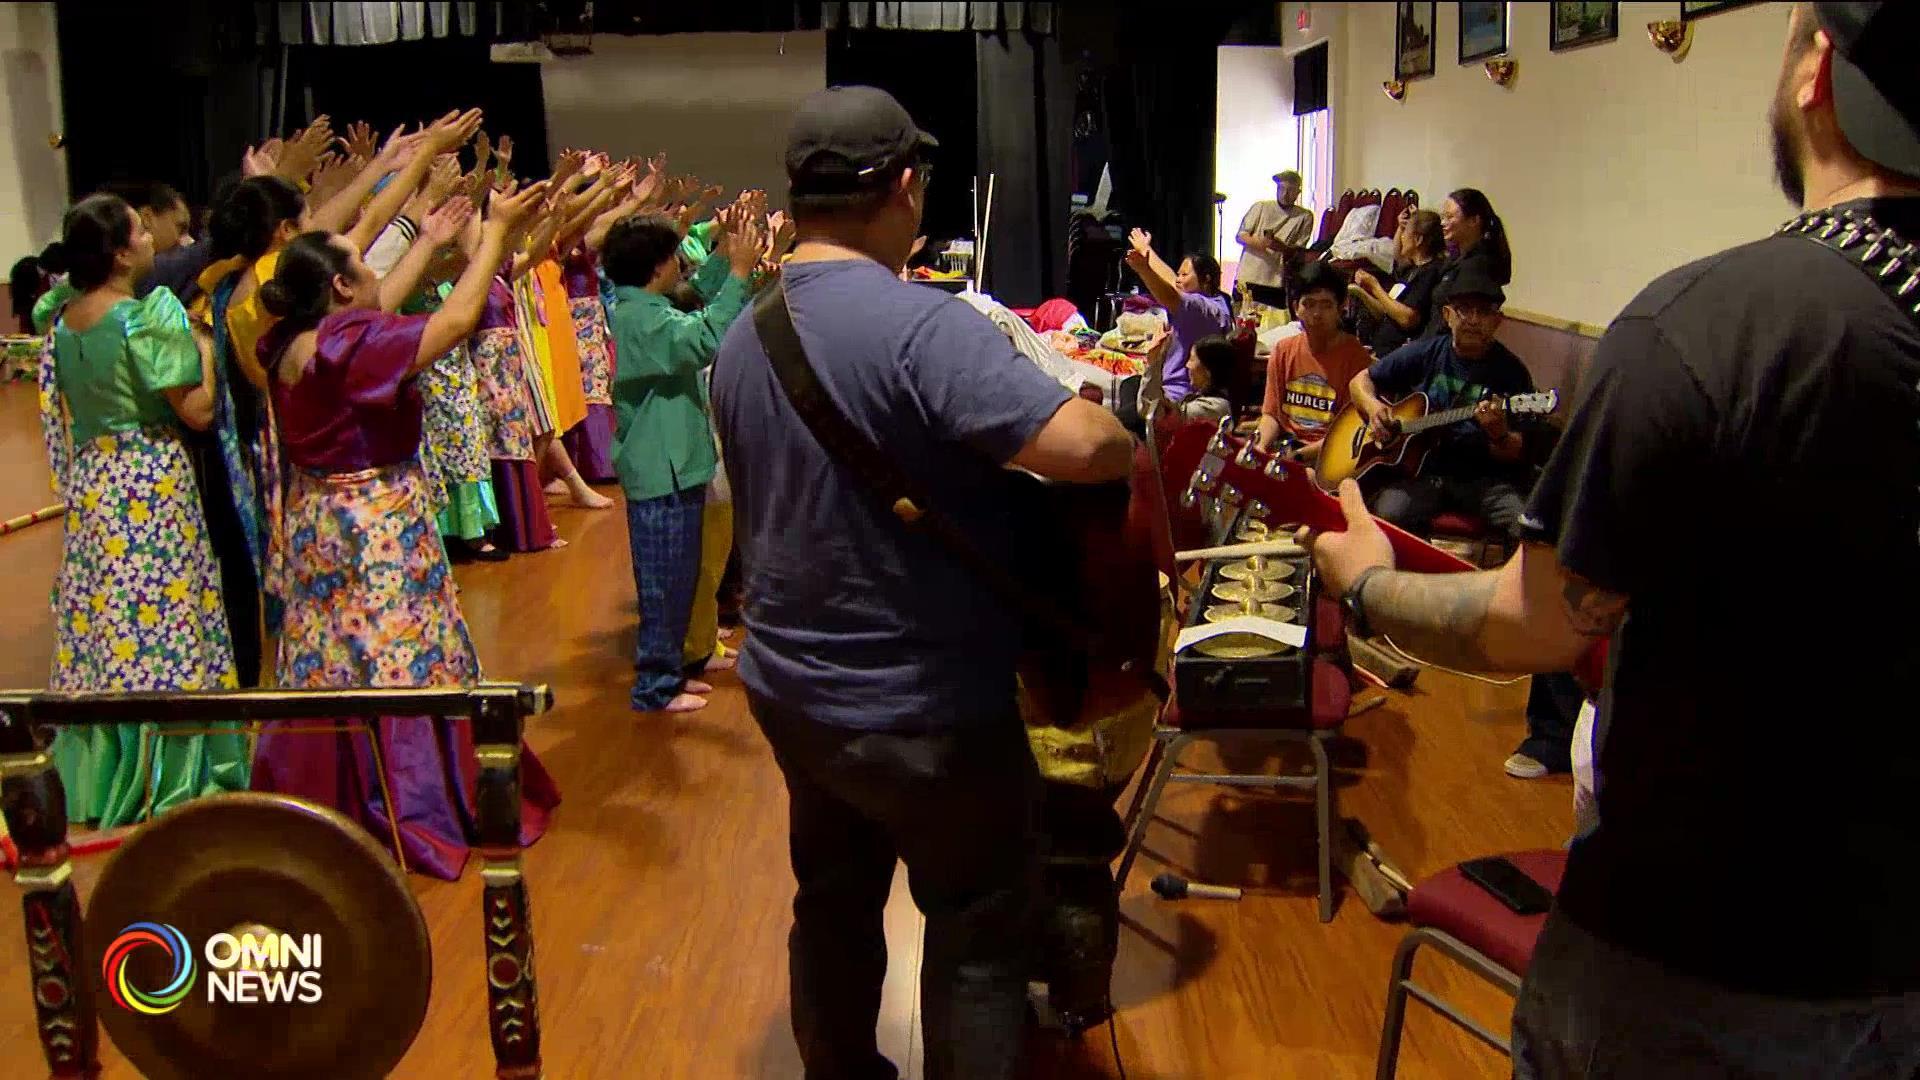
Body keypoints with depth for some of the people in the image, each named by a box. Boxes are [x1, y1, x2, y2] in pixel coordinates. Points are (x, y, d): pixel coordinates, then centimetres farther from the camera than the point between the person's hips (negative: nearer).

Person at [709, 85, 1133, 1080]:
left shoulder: (741, 338, 2)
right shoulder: (924, 326, -24)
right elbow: (1076, 444, -34)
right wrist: (1130, 443, -12)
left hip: (791, 691, 7)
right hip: (924, 707, -7)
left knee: (834, 905, 23)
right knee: (977, 933, 12)